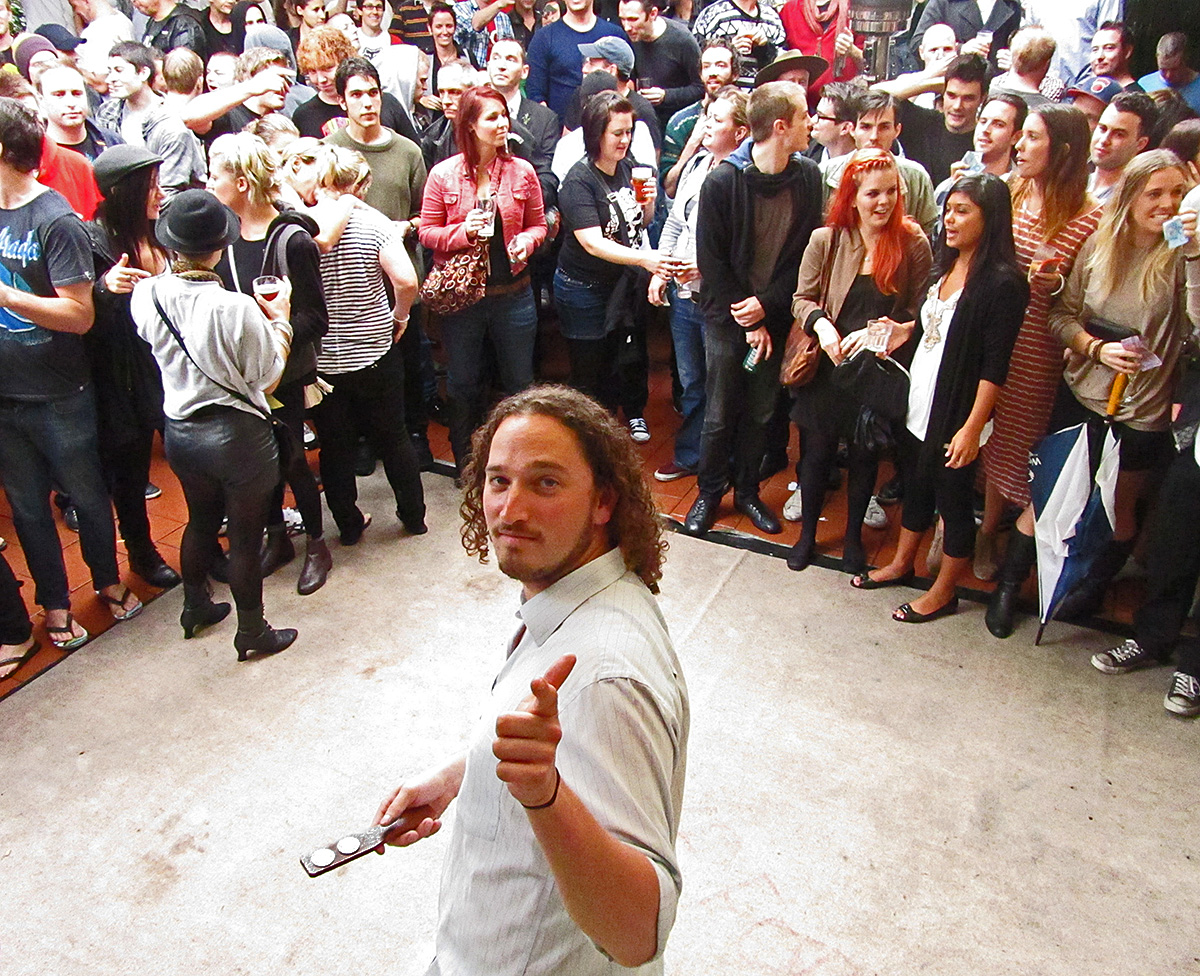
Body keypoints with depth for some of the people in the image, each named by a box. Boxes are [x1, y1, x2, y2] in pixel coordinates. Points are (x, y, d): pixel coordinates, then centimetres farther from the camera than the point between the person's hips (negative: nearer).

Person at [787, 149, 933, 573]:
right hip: (828, 365, 0)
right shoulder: (826, 240, -8)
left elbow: (918, 314, -3)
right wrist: (821, 325, -21)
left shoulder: (913, 244, -7)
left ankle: (853, 537, 35)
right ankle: (807, 532, 33)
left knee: (865, 455, 14)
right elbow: (802, 299, -2)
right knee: (817, 450, 12)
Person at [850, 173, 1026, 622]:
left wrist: (972, 428, -20)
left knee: (953, 501, 8)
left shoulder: (1003, 282, -18)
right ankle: (901, 564, 41)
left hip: (955, 415, -8)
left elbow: (994, 366, -19)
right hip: (918, 403, 8)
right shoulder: (945, 268, 6)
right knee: (915, 488, 22)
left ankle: (943, 592, 25)